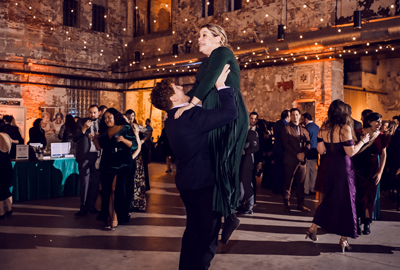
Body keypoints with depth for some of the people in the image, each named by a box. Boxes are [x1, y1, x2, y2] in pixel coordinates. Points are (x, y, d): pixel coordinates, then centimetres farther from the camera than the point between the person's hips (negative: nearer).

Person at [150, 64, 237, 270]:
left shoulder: (173, 119, 7)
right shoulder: (191, 115, -22)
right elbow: (230, 113, -26)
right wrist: (221, 85, -16)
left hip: (188, 182, 9)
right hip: (203, 183, -9)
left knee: (193, 230, 23)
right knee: (208, 235, 4)